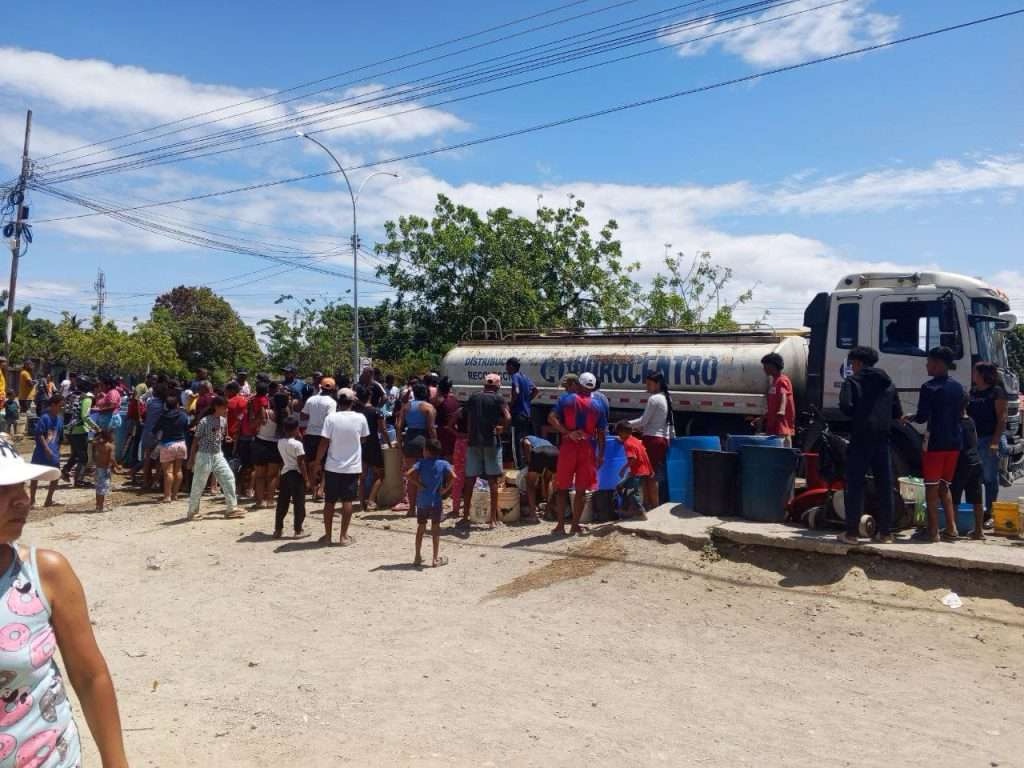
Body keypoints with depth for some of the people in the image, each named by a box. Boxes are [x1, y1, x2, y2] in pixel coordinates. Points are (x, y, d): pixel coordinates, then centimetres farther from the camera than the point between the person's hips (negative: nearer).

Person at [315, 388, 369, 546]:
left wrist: (318, 461, 1)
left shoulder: (331, 418, -11)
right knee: (347, 501, 6)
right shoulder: (360, 418, -7)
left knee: (329, 501, 11)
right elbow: (363, 439, 8)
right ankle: (343, 536, 9)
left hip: (332, 466, 0)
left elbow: (324, 443, -10)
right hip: (352, 467, 0)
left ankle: (327, 535, 17)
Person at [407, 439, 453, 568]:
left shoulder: (421, 463, -2)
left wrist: (419, 485, -6)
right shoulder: (443, 464, -3)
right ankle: (435, 559, 9)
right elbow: (453, 476, -19)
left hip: (421, 500, 1)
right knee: (435, 528, 6)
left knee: (421, 527, 14)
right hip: (435, 500, -1)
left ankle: (417, 557, 19)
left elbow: (408, 474, -16)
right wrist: (446, 489, -7)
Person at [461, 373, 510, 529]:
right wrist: (501, 428, 2)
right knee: (492, 480, 1)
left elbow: (468, 421, 9)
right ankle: (493, 518, 2)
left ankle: (465, 515, 14)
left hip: (474, 441, 3)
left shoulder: (473, 397, 10)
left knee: (470, 480, 9)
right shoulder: (498, 399, -1)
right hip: (491, 442, -3)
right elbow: (508, 418, -14)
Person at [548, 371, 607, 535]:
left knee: (562, 488, 8)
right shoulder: (598, 405, 5)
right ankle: (575, 525, 11)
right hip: (588, 448, 1)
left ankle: (560, 525, 8)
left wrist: (567, 432, -12)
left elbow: (551, 418, -12)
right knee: (581, 490, 8)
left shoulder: (566, 399, 2)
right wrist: (601, 455, 6)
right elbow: (601, 433, 3)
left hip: (568, 446, -1)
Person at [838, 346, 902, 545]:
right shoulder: (887, 383, 13)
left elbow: (845, 405, -16)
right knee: (885, 486, 9)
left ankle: (852, 532, -1)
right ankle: (885, 532, 13)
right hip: (883, 439, 5)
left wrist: (857, 415, 4)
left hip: (861, 438, -5)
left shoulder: (852, 381, -2)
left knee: (855, 485, -1)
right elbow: (898, 413, 10)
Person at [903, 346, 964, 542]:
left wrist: (909, 418, 3)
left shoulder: (929, 387, -12)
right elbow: (958, 414, 16)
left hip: (935, 443, -7)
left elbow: (922, 417, -16)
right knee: (944, 486, 17)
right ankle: (951, 528, 14)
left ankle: (933, 531, 2)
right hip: (954, 443, 7)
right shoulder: (958, 388, 9)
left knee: (932, 488, 1)